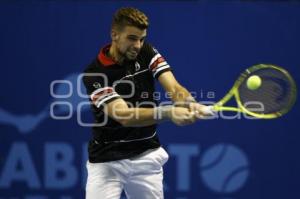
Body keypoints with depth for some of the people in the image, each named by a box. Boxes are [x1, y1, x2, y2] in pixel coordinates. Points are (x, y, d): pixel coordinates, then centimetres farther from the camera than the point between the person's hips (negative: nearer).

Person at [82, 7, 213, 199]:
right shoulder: (95, 74, -17)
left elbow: (174, 88, -15)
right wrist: (168, 112, -43)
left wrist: (191, 104, -39)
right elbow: (124, 116, -28)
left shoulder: (147, 53, -2)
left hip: (147, 156, 4)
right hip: (107, 160, -4)